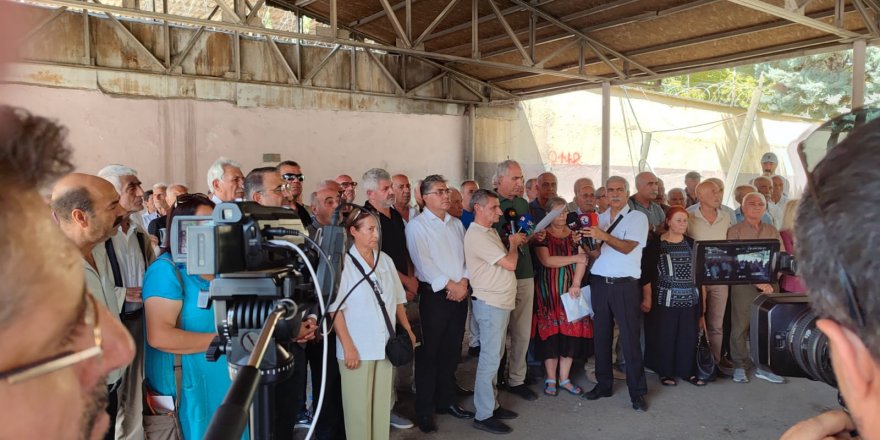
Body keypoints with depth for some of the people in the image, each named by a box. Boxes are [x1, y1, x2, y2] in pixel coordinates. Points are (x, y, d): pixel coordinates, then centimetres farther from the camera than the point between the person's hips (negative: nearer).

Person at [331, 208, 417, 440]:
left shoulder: (385, 260, 7)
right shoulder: (343, 263, -10)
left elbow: (397, 298, 14)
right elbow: (334, 308, -11)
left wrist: (408, 329, 10)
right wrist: (347, 346, -14)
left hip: (385, 344, 5)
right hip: (357, 347, -5)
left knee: (382, 402, 12)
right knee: (358, 405, 5)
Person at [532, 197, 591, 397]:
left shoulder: (574, 234, 10)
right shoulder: (542, 235, -1)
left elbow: (583, 261, 0)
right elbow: (547, 261, -15)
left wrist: (576, 285, -13)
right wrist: (574, 258, -8)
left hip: (572, 289, 3)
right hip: (549, 290, -3)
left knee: (571, 331, 1)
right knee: (551, 331, -1)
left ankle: (564, 378, 13)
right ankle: (550, 379, 10)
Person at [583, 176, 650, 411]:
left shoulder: (637, 218, 0)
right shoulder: (599, 218, 14)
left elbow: (627, 247, -14)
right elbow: (594, 252, 13)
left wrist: (603, 236, -26)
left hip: (625, 285, -4)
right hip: (599, 283, 4)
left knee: (630, 337, -2)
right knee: (601, 336, 9)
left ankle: (637, 392, 9)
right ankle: (603, 384, 21)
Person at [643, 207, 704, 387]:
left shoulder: (692, 244, 10)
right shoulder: (655, 245, -5)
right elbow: (647, 274, -6)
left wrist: (702, 297, 11)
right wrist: (648, 298, -11)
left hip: (690, 299, 4)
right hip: (665, 299, -4)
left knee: (688, 336, 7)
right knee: (665, 336, 2)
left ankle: (686, 371, 20)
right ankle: (666, 372, 15)